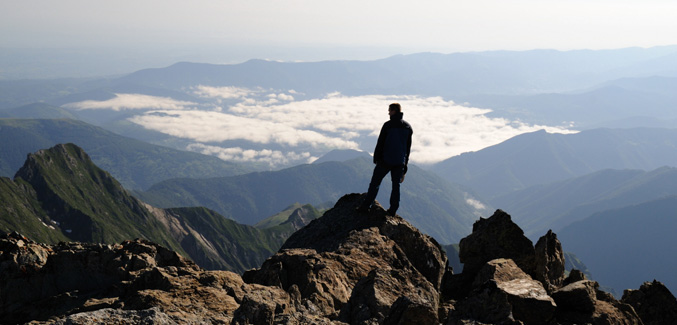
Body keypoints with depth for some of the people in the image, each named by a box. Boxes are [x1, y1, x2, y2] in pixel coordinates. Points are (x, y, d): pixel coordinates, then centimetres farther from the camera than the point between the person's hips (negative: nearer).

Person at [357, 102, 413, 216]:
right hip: (400, 162, 4)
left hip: (386, 160, -4)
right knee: (396, 185, 10)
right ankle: (393, 210, 10)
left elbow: (380, 143, -7)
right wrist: (405, 164, 19)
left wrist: (376, 158, 4)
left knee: (375, 182, 3)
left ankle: (366, 206, 2)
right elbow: (408, 147, 13)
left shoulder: (388, 125, -10)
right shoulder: (408, 127, 7)